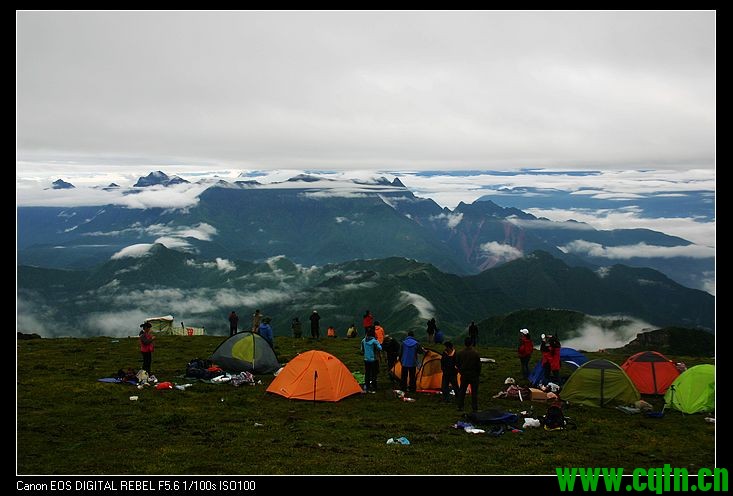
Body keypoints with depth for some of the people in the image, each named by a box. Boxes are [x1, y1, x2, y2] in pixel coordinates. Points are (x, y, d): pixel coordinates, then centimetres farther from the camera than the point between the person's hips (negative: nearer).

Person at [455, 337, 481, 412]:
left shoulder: (459, 353, -4)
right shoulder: (475, 353, -14)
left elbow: (457, 364, 5)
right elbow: (478, 364, -9)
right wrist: (478, 373, 5)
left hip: (464, 375, 3)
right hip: (474, 375, -3)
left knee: (462, 391, 12)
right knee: (474, 391, 4)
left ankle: (460, 407, 14)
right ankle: (474, 408, 5)